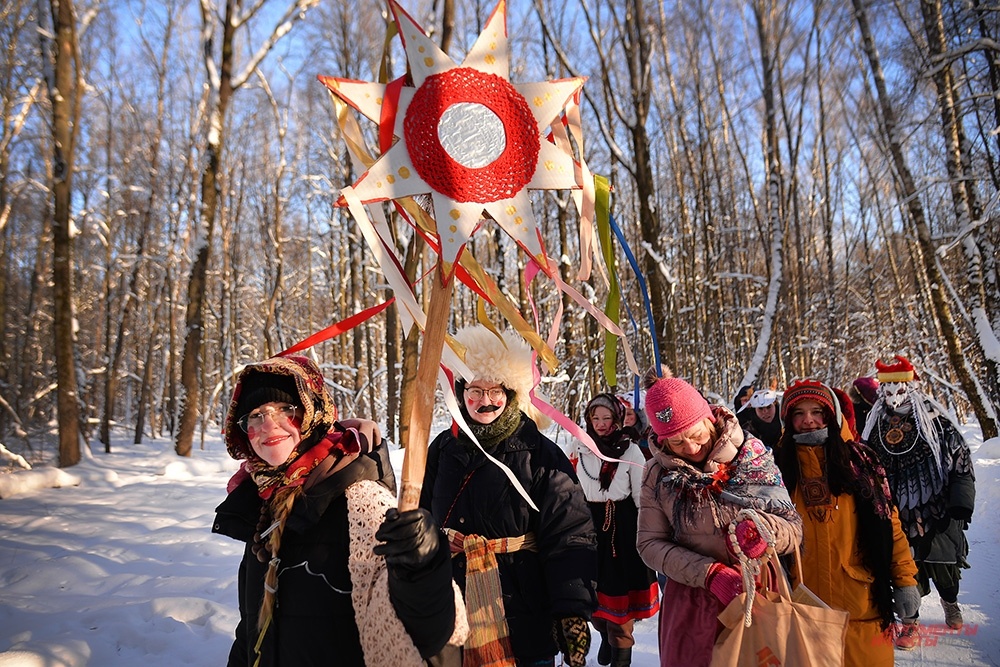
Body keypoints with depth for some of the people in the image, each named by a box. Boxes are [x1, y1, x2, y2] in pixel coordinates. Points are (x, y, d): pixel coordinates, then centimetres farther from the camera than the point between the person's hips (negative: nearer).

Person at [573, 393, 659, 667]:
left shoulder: (630, 451, -6)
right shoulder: (582, 450, 4)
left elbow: (641, 494, -4)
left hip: (622, 524, -4)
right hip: (589, 522, 4)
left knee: (620, 583, 1)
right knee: (594, 583, 12)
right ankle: (606, 635, 34)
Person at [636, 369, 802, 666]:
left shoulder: (751, 454, -7)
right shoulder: (658, 474, -3)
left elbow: (794, 527, -6)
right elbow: (650, 543, -6)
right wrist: (708, 573, -19)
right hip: (690, 605, 1)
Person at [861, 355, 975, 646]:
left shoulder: (935, 421, -3)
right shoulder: (876, 428, 5)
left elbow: (961, 460, -3)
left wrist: (961, 502, -9)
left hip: (938, 510, -1)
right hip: (899, 514, 2)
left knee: (943, 566, 8)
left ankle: (950, 603, 40)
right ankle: (909, 621, 17)